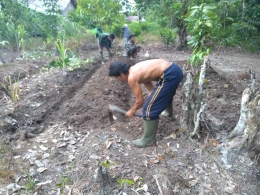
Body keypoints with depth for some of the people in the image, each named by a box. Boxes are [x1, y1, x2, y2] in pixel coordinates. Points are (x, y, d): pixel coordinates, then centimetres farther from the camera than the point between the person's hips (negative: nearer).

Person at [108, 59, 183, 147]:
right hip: (174, 69, 10)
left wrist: (132, 111, 14)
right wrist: (152, 102, 17)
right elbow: (151, 89, 20)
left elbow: (140, 101, -3)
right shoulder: (137, 70, 16)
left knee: (149, 108, -3)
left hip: (169, 75, -10)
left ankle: (148, 139, 13)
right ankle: (169, 114, 68)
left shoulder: (132, 77, -10)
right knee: (165, 94, 39)